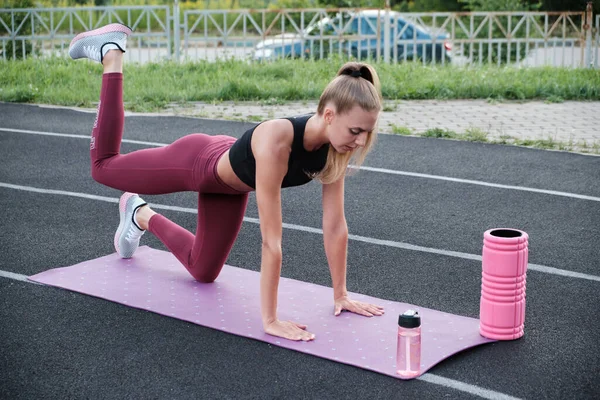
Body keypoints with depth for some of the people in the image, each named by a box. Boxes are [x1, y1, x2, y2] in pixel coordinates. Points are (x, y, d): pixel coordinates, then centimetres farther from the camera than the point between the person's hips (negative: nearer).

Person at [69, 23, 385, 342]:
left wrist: (340, 295, -14)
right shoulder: (276, 141, -46)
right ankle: (111, 54, 29)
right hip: (197, 163, -6)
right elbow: (271, 240, -44)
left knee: (203, 273, 19)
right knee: (104, 166, 20)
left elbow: (335, 226, -18)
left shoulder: (335, 148, -27)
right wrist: (269, 319, -40)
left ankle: (142, 216, 43)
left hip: (230, 186, 6)